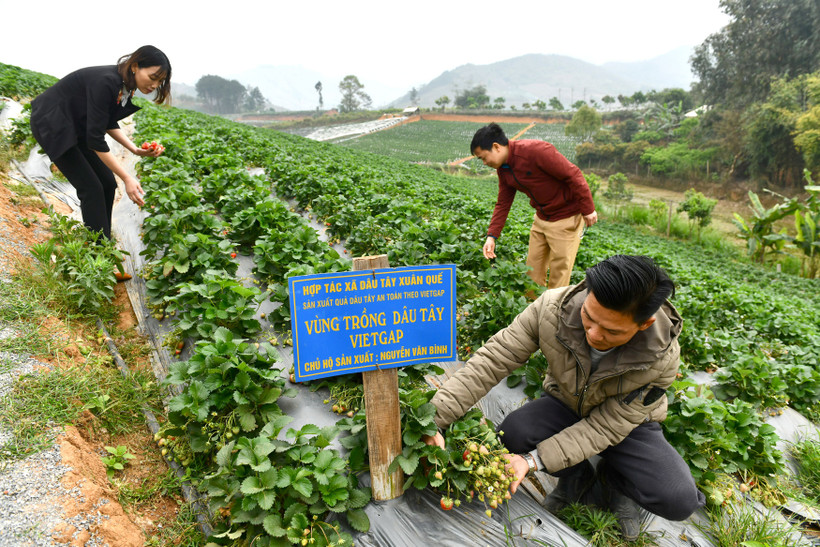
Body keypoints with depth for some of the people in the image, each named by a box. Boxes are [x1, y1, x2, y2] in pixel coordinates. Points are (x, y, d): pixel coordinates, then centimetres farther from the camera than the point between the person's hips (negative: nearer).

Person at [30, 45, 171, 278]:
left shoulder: (127, 86, -5)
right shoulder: (105, 82, -31)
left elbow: (109, 123, 7)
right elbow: (95, 139, -30)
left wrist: (136, 149, -7)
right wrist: (127, 178, -32)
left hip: (76, 127, 8)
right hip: (52, 124, -8)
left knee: (107, 183, 3)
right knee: (91, 188, -13)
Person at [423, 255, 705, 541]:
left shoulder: (662, 360, -32)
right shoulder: (553, 308, -32)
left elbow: (606, 427, -27)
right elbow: (491, 360, -30)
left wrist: (532, 461, -36)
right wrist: (436, 418, -38)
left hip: (625, 422, -1)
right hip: (566, 405, 1)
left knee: (679, 500, -25)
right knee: (512, 432, -29)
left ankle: (610, 481, 11)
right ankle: (579, 478, 4)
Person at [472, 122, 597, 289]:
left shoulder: (536, 150, -25)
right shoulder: (503, 169, 1)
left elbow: (573, 175, -22)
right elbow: (503, 204, 6)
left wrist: (588, 209, -16)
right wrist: (492, 235, -3)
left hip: (566, 218, -8)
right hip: (541, 218, 8)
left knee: (559, 271, 0)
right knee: (533, 270, 12)